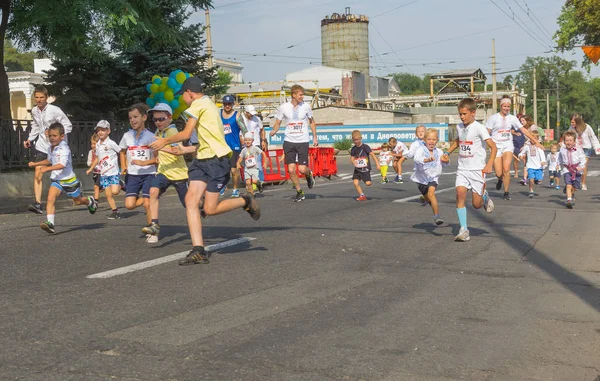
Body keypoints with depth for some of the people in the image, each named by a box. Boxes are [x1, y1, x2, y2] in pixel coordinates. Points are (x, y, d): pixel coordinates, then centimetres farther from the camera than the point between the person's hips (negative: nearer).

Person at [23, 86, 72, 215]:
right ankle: (38, 203, -16)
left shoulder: (55, 110, -15)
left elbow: (68, 126, -12)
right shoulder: (34, 111, 4)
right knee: (38, 173, -11)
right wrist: (29, 139, 8)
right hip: (42, 146, 4)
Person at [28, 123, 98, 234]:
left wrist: (47, 168, -42)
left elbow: (62, 165, -34)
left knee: (78, 201, 15)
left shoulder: (64, 149, -21)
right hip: (56, 179, 6)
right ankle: (50, 223, -23)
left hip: (68, 179, -6)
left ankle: (91, 201, 48)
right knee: (50, 198, -18)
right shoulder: (50, 149, 5)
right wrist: (35, 164, 19)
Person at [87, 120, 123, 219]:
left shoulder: (111, 143, -10)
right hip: (103, 174, 6)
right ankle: (115, 211, 10)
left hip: (114, 172, -6)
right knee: (108, 194, 2)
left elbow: (121, 152, -6)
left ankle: (121, 185, 13)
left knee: (114, 191, -18)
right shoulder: (98, 145, 10)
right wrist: (90, 169, 22)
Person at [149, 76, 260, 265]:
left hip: (216, 160, -9)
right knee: (190, 200, -7)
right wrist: (184, 150, 33)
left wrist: (164, 141, 3)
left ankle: (246, 201, 16)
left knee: (210, 209, -7)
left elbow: (186, 134, -12)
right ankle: (198, 250, -12)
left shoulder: (198, 104, -8)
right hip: (203, 159, 9)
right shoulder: (209, 104, 22)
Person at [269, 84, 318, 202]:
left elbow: (311, 122, 15)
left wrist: (315, 137, 9)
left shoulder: (305, 106, 1)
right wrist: (274, 130, -14)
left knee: (302, 169, -9)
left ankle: (309, 175, 28)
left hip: (303, 141, -1)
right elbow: (277, 123, 8)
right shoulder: (283, 107, -1)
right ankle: (300, 192, 15)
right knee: (291, 169, -4)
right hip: (289, 141, 1)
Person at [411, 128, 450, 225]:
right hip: (421, 177, 1)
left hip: (433, 177, -1)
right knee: (427, 198, 22)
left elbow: (444, 163, 9)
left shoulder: (439, 152, -8)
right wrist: (426, 160, -58)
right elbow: (417, 158, -39)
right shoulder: (421, 149, -18)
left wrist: (446, 160, -15)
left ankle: (437, 216, -25)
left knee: (431, 193, -26)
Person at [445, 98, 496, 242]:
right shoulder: (459, 127, 7)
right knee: (460, 194, -17)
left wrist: (489, 164, -30)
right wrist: (447, 152, 18)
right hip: (462, 169, 5)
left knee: (476, 204, -2)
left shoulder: (479, 128, -12)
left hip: (477, 169, -5)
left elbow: (493, 147, -17)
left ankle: (485, 197, 36)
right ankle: (464, 230, -14)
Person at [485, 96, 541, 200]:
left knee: (506, 169, -19)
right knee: (499, 174, -7)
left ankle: (506, 192, -4)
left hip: (508, 146, 1)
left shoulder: (512, 118, 7)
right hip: (496, 146, -1)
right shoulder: (493, 118, -1)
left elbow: (523, 130, 7)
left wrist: (536, 142, 5)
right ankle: (500, 180, 32)